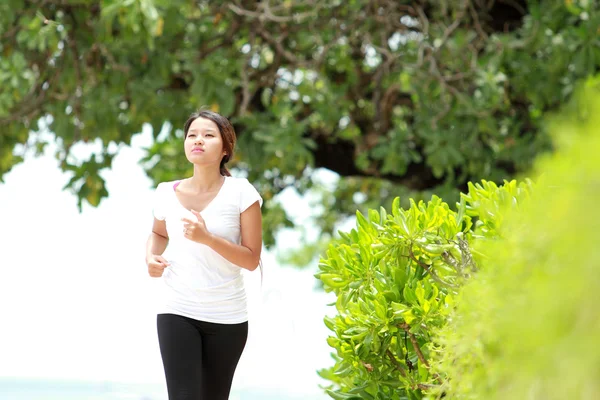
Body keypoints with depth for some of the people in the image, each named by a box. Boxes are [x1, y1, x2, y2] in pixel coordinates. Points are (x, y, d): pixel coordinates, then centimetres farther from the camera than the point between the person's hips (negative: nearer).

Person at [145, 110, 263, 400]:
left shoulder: (241, 192, -10)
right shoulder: (167, 193, -1)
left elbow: (252, 259, -10)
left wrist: (207, 238, -22)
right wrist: (151, 257, 0)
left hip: (227, 318, -1)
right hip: (177, 314, 1)